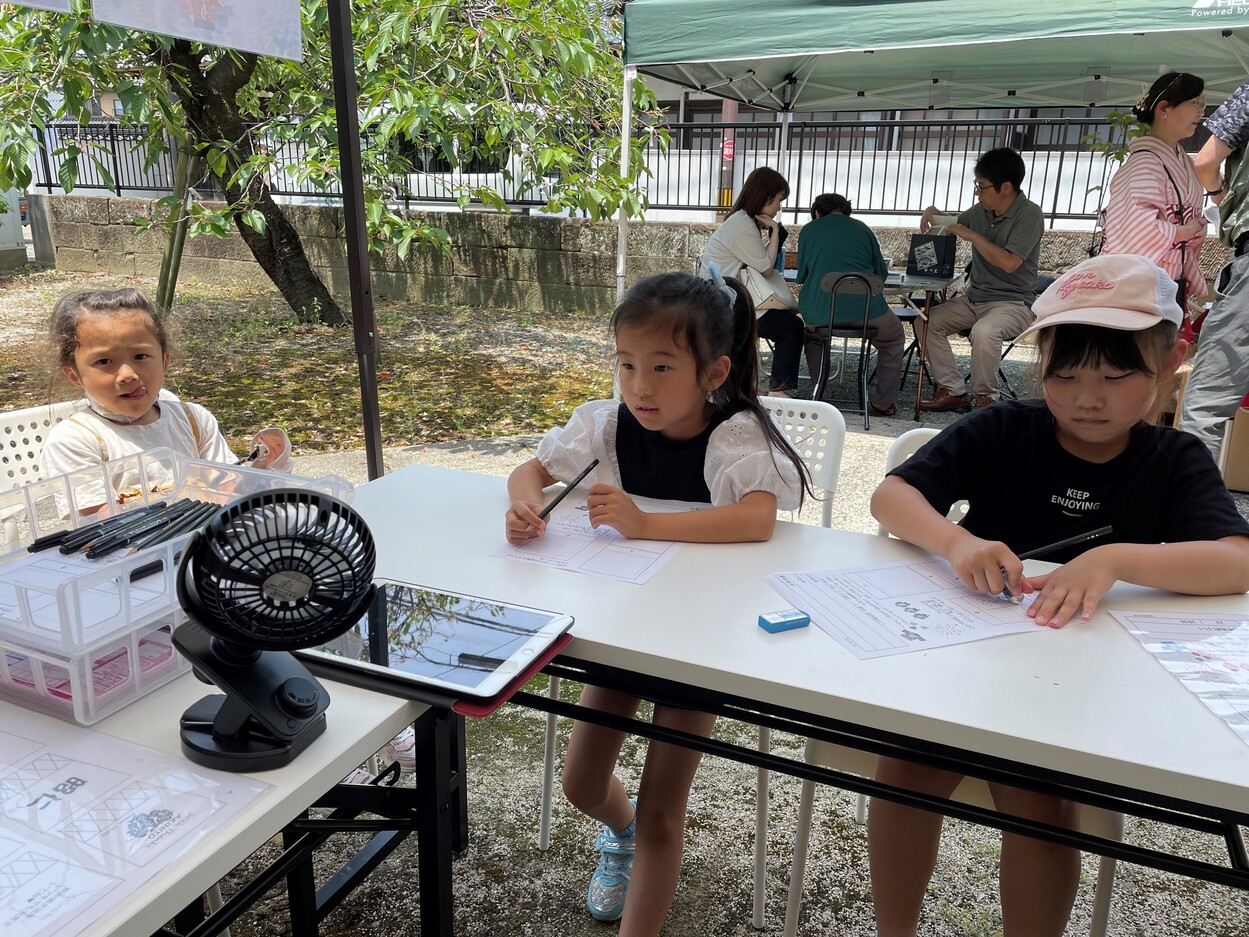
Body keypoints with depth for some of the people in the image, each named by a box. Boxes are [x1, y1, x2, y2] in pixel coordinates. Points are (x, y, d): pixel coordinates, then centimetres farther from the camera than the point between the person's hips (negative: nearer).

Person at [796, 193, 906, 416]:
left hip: (819, 313, 1)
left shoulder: (809, 230, 10)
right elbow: (881, 273, 17)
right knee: (894, 338, 28)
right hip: (865, 310, 0)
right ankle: (884, 402, 22)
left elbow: (801, 276, 16)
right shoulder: (862, 229, 13)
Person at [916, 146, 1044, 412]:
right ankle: (952, 391, -9)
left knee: (984, 331, -37)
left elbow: (1009, 263, -24)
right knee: (928, 322, -12)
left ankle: (985, 397, -16)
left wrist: (972, 235, -19)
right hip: (973, 298, 8)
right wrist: (934, 212, 7)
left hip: (1013, 303, -7)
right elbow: (954, 225, 30)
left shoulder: (1029, 216, -12)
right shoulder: (981, 211, 8)